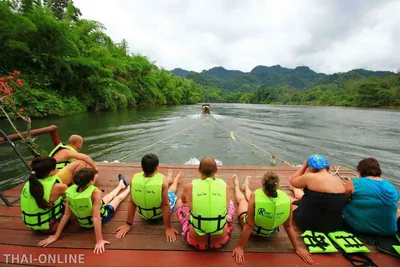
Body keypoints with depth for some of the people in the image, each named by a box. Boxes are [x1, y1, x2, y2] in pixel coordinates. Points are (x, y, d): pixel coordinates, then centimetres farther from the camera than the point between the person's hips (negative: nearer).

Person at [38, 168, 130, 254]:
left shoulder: (71, 190, -24)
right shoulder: (96, 192, -39)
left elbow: (66, 215, -18)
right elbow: (96, 217, -37)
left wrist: (56, 236, -7)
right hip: (101, 218, -5)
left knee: (109, 196, 30)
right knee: (118, 197, 23)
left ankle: (121, 186, 58)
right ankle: (128, 188, 54)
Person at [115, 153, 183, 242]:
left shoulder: (135, 177, -23)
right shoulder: (163, 180, -32)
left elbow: (132, 202, -14)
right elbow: (165, 205, -27)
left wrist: (128, 224, -3)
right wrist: (168, 228, -15)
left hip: (143, 214, 3)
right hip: (160, 214, -3)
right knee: (172, 190, 28)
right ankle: (176, 180, 61)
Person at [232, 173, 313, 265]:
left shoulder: (255, 196, -40)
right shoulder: (286, 199, -31)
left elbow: (249, 226, -31)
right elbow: (288, 226, -18)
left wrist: (239, 247, -18)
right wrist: (297, 247, -2)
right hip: (270, 232, 3)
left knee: (241, 199, 29)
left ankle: (236, 185, 61)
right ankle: (246, 187, 62)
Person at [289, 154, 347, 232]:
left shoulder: (310, 177, -23)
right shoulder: (338, 180, -2)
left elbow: (292, 181, -4)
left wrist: (304, 165, 0)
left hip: (309, 224, -6)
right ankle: (296, 189, 56)